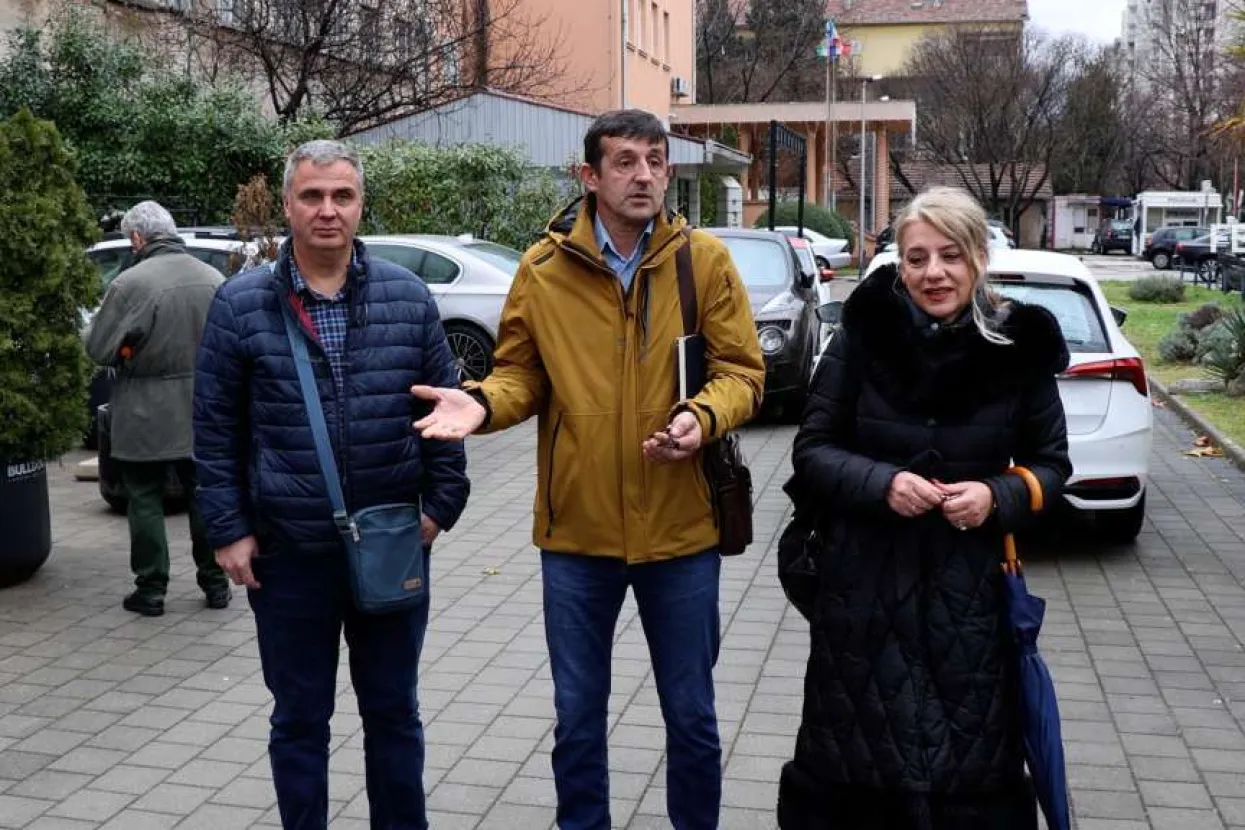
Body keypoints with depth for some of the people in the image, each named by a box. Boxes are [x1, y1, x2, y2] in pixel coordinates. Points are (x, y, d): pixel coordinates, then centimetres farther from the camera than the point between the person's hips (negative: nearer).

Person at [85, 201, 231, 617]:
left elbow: (98, 348, -12)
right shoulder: (214, 279, -2)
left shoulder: (130, 282, -17)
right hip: (202, 413, 4)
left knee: (145, 501, 8)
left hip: (145, 417, -4)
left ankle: (151, 589, 11)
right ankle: (215, 583, 20)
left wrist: (132, 350, 7)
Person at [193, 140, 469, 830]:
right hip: (287, 552, -1)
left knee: (393, 710, 15)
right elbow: (217, 429, 0)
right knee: (299, 718, 12)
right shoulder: (240, 304, -3)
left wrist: (441, 502, 0)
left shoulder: (408, 297, 1)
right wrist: (228, 529, -3)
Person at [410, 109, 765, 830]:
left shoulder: (706, 260, -3)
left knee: (692, 716, 14)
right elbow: (523, 373, 5)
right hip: (577, 530, 1)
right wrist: (483, 403, -16)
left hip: (680, 527, 0)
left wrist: (703, 416, -23)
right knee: (578, 715, 15)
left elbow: (743, 372, -2)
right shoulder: (543, 268, -2)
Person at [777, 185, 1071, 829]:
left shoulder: (1019, 349, -3)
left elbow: (1052, 462, 7)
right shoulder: (863, 337, -6)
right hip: (862, 578, 0)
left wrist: (998, 498, -14)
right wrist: (880, 483, -19)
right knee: (852, 754, 10)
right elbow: (811, 449, -1)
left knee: (970, 758, 8)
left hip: (968, 584, 1)